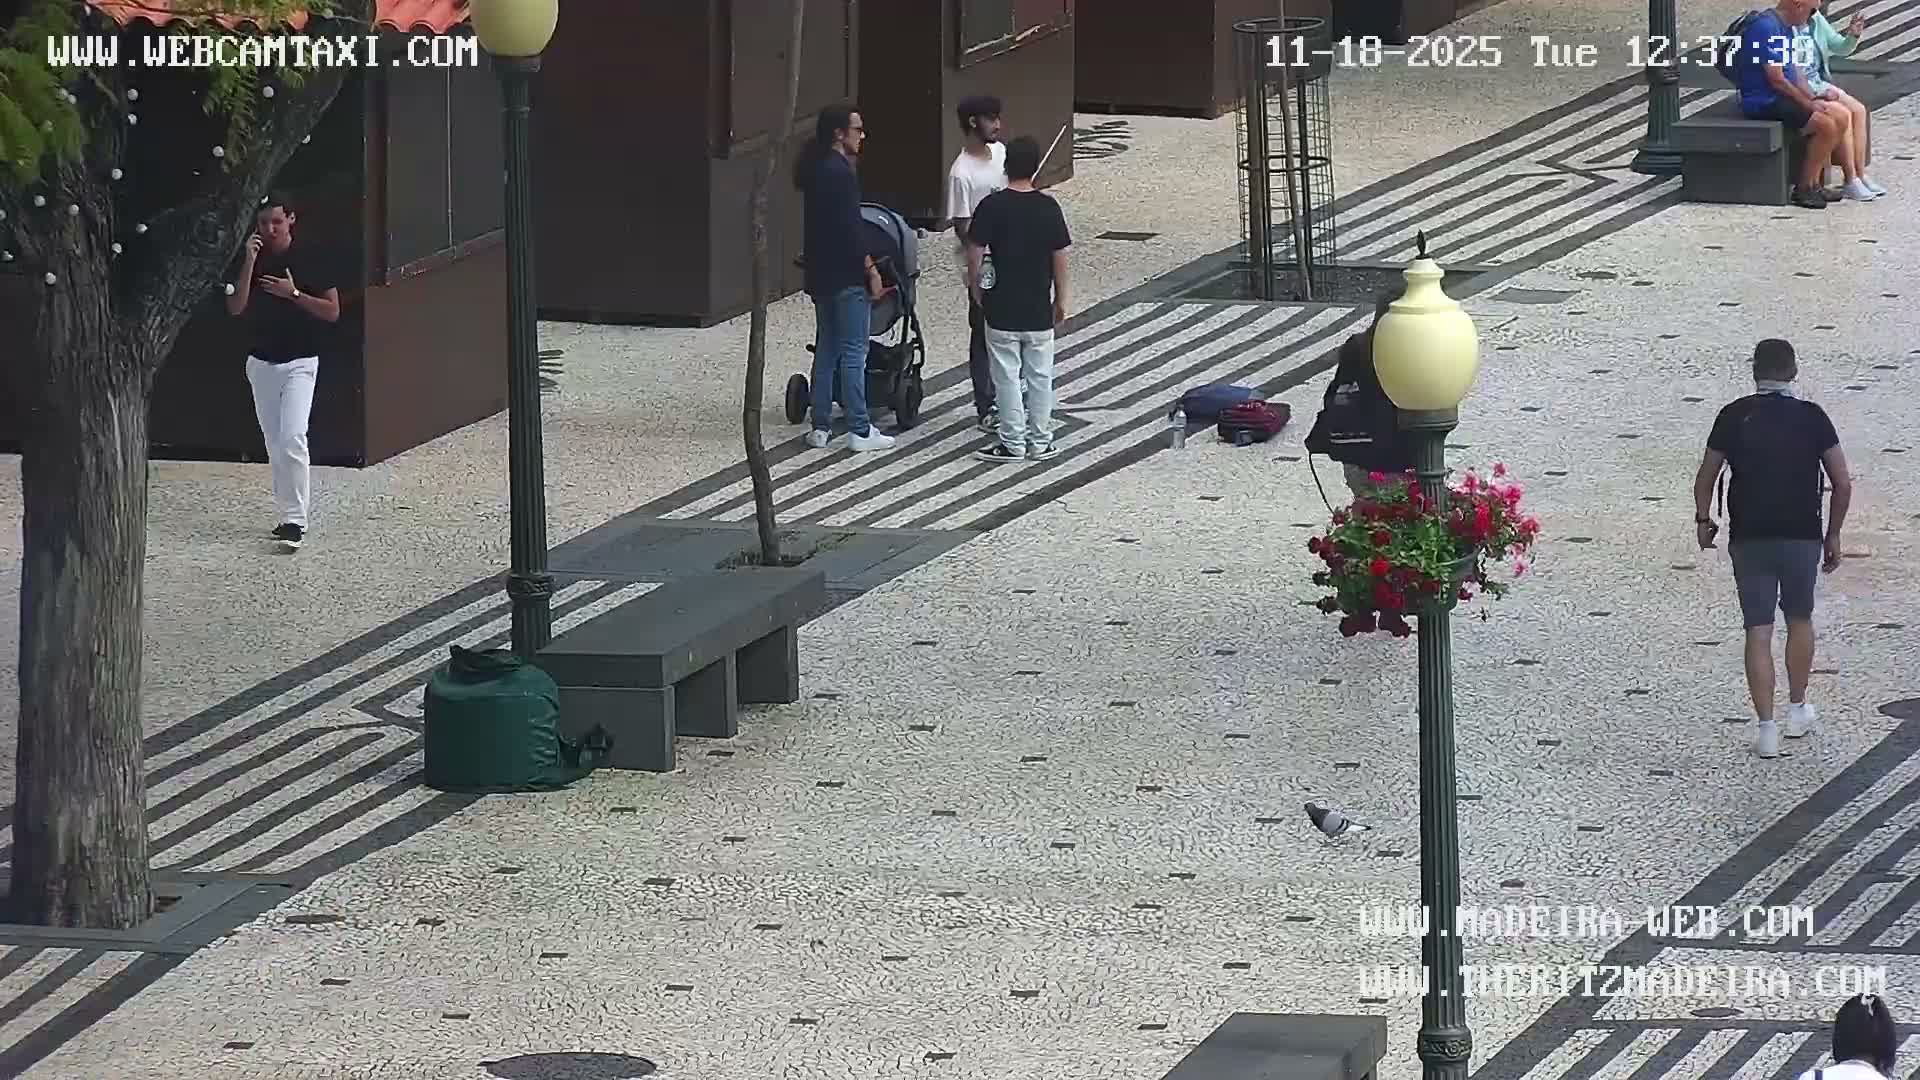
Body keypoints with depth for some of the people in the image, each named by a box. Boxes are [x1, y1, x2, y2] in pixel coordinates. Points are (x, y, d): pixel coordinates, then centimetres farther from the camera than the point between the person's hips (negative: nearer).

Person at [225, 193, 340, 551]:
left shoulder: (310, 260, -4)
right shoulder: (252, 260, 3)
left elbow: (332, 312, -3)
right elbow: (235, 308, -7)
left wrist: (294, 294, -14)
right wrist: (250, 263, -15)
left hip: (299, 363, -4)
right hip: (261, 363, 4)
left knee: (292, 438, -18)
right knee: (274, 444, 9)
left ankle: (296, 520, -20)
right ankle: (288, 516, 19)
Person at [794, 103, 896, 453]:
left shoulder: (814, 170, 10)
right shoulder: (840, 173, -19)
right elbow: (849, 230, -20)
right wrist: (870, 270, -14)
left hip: (821, 275, 9)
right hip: (846, 278, -9)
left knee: (826, 350, 14)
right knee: (854, 352, -3)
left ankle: (820, 427, 16)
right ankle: (859, 430, 0)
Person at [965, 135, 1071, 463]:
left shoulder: (991, 206, -11)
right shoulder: (1048, 207, -5)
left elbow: (975, 252, -10)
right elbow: (1060, 257, -1)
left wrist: (975, 286, 7)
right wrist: (1061, 299, 10)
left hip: (1002, 308, -2)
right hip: (1039, 309, 2)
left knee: (1007, 377, 5)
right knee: (1040, 375, 11)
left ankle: (1013, 443, 7)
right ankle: (1040, 442, 15)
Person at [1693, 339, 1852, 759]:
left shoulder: (1735, 417, -3)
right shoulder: (1811, 417, -3)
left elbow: (1705, 478, 2)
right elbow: (1842, 484, -2)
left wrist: (1703, 520, 20)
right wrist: (1833, 534, 10)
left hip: (1749, 539, 0)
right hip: (1802, 536, 0)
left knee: (1758, 632, 3)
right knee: (1800, 620, 22)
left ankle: (1767, 727, -2)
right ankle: (1797, 710, 31)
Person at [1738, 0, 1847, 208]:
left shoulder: (1786, 27, 15)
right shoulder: (1767, 27, -19)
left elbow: (1795, 73, 17)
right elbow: (1777, 80, -20)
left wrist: (1813, 101, 3)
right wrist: (1808, 104, -12)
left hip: (1783, 97, 10)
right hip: (1764, 101, -10)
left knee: (1838, 122, 3)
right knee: (1826, 125, -21)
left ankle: (1814, 184, 6)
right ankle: (1804, 189, -12)